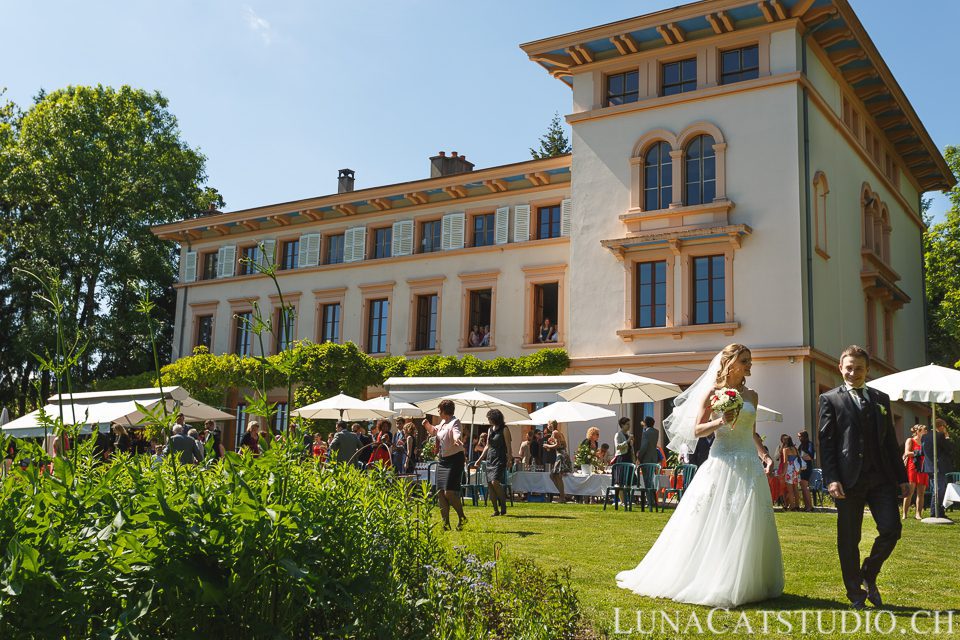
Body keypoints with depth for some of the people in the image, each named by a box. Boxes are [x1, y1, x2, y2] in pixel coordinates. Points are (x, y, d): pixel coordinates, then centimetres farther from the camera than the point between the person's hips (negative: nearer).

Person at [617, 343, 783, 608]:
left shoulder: (751, 395, 13)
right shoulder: (713, 392, -1)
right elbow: (697, 430, -3)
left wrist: (764, 454, 5)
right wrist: (721, 422, -18)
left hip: (749, 466, 5)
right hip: (723, 464, -5)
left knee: (748, 526, 5)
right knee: (714, 524, -5)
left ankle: (745, 583, 16)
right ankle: (711, 582, 5)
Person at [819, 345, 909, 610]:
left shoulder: (881, 399, 15)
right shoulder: (830, 399, 2)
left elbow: (890, 440, 16)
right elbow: (826, 442, -4)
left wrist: (902, 477, 11)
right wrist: (831, 479, -13)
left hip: (881, 478, 4)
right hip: (849, 479, -3)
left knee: (892, 529, -3)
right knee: (849, 540, 3)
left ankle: (868, 576, 22)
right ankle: (856, 594, 17)